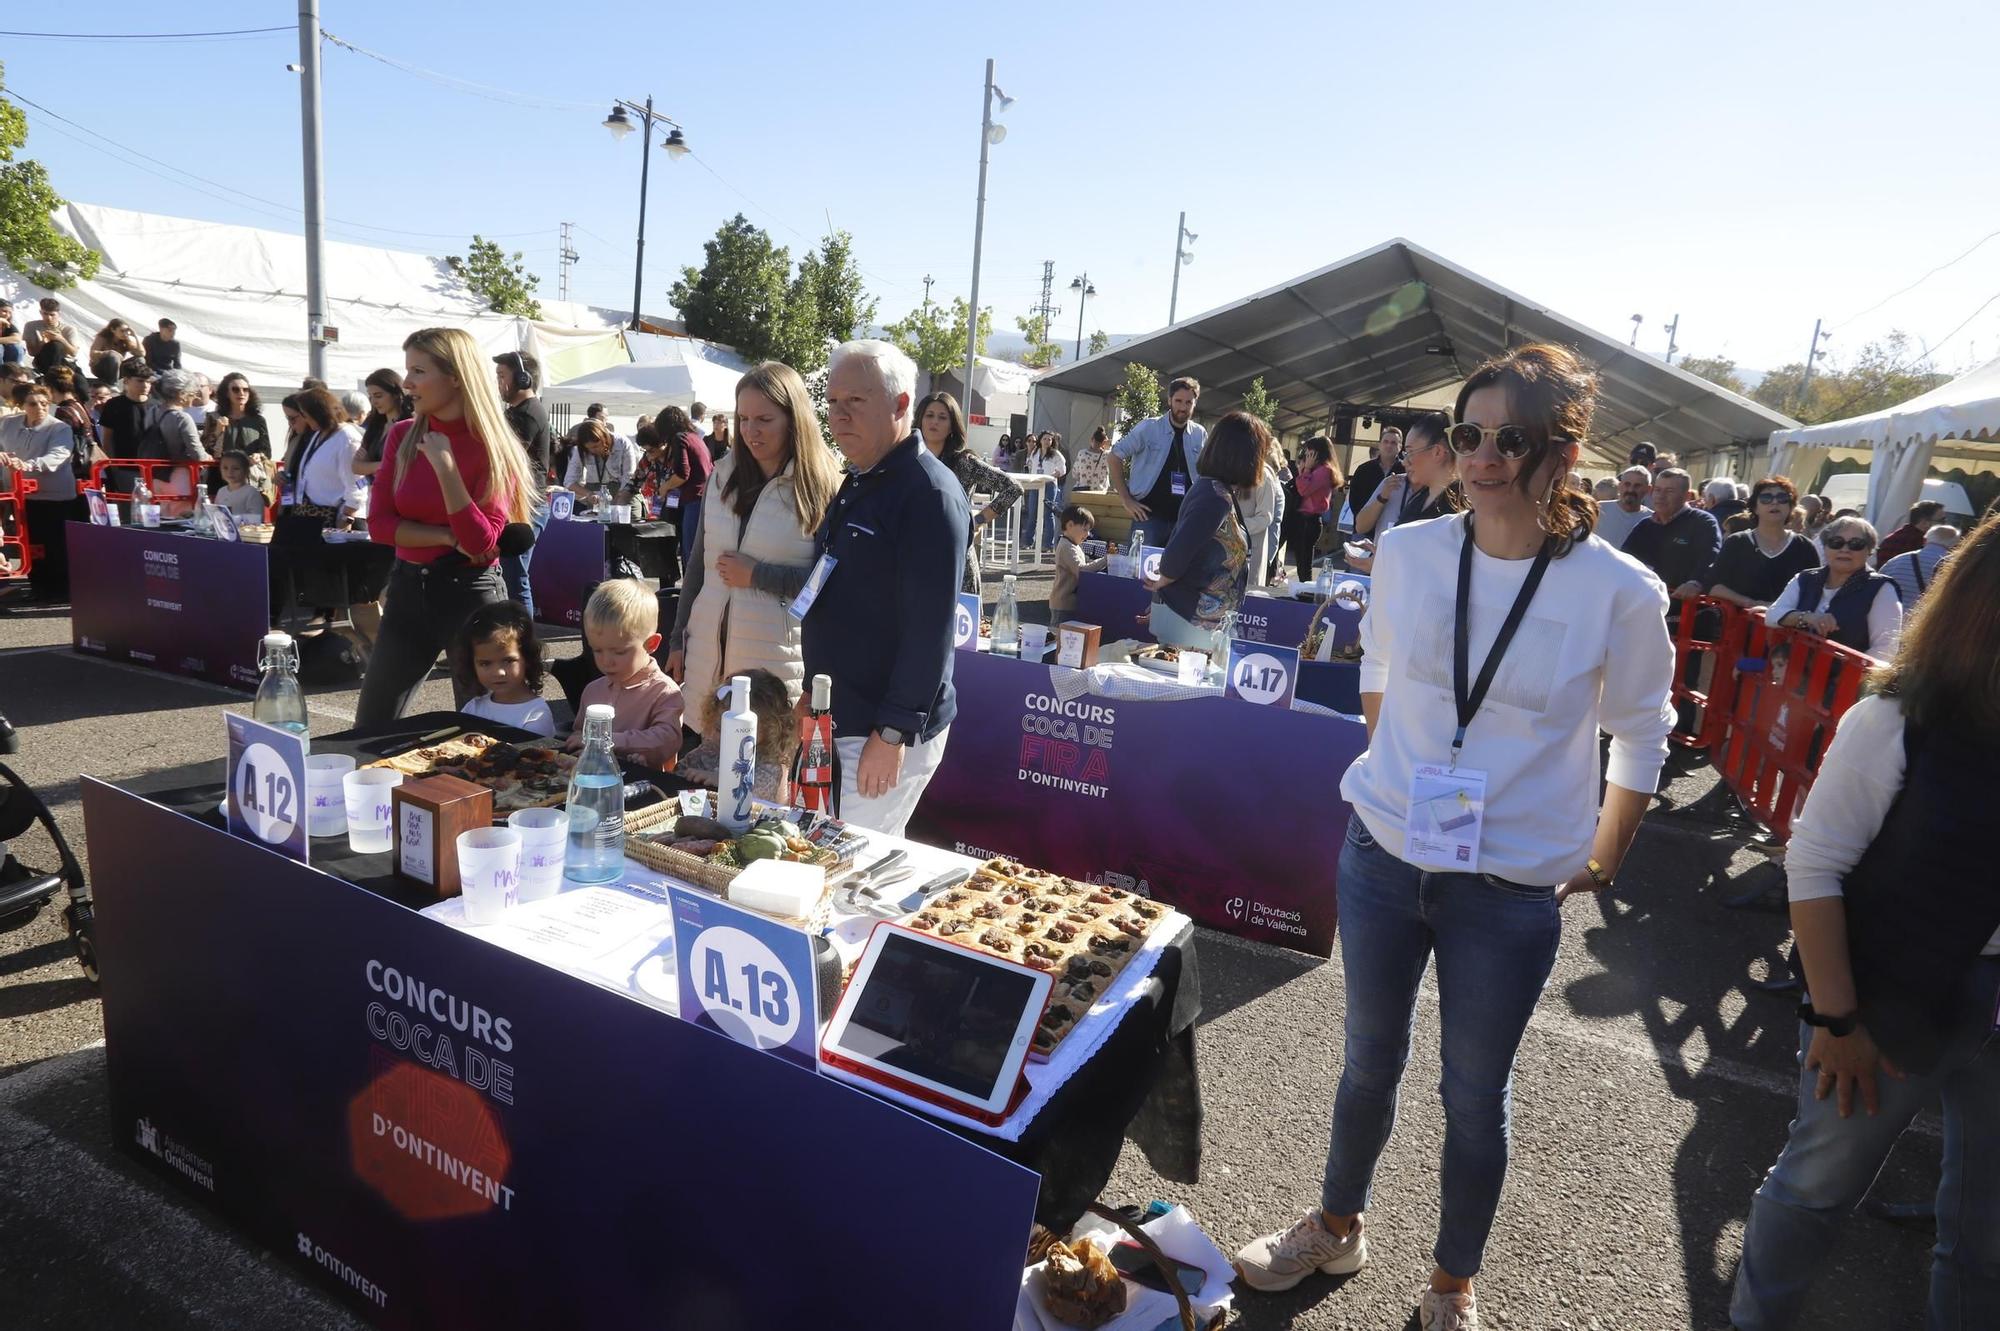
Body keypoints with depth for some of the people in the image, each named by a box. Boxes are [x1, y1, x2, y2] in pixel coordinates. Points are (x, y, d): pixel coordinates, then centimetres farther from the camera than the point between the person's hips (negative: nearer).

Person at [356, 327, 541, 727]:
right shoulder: (401, 436, 3)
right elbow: (379, 524, -2)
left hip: (471, 591, -4)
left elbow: (481, 542, -18)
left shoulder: (493, 448, -10)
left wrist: (445, 465, -23)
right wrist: (449, 537, -15)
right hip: (407, 587, 5)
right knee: (371, 725, 11)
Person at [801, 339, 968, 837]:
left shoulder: (930, 494, -17)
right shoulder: (858, 481, 13)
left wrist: (893, 733, -23)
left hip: (891, 727, -9)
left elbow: (931, 629, -23)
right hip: (840, 716, 9)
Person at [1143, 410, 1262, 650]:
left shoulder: (1212, 487, 8)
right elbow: (1176, 554, -26)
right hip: (1189, 617, -9)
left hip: (1200, 616, 9)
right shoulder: (1216, 498, -24)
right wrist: (1162, 584, -9)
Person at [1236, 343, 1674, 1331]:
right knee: (1370, 1062, 20)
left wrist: (1603, 862, 5)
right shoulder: (1408, 551, -7)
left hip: (1512, 889, -2)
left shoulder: (1619, 592, -14)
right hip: (1384, 855, 2)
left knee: (1474, 1097, 14)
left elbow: (1641, 737, 1)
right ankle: (1338, 1227, 44)